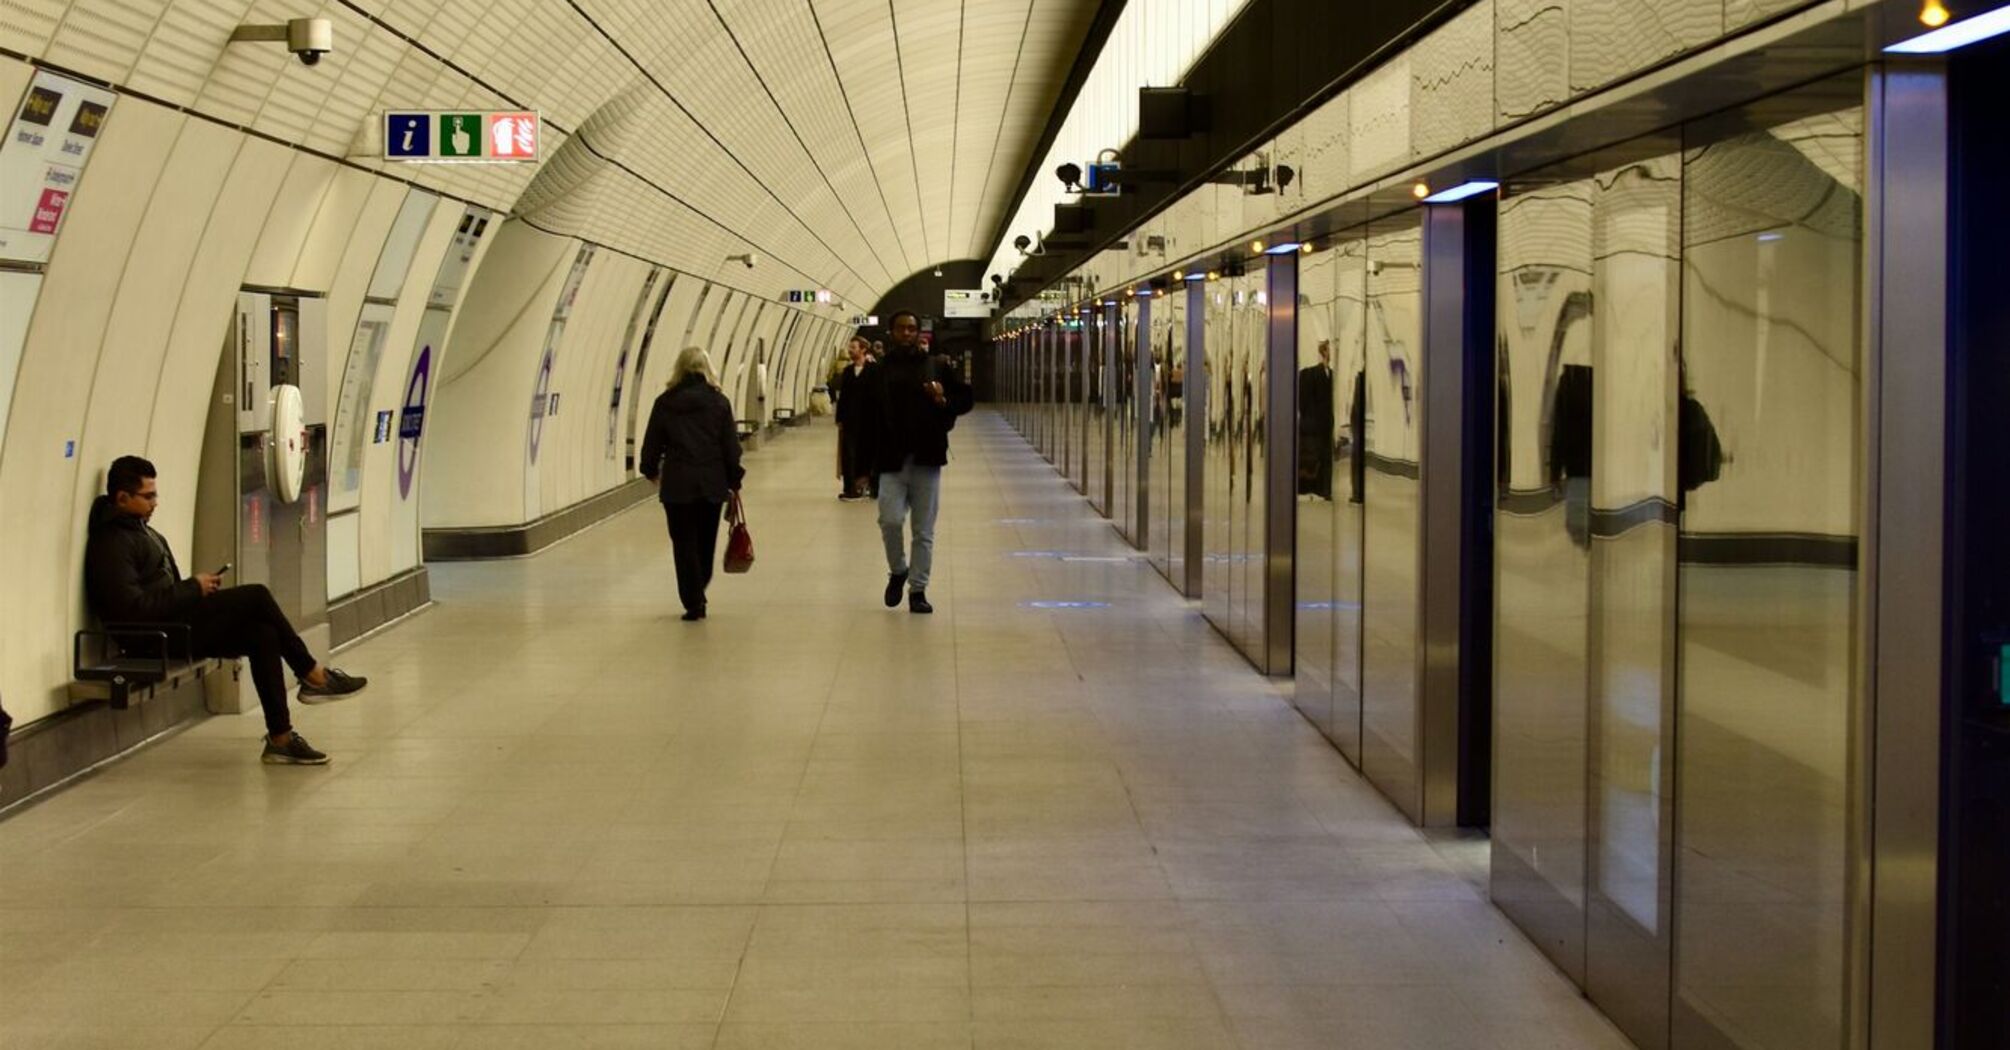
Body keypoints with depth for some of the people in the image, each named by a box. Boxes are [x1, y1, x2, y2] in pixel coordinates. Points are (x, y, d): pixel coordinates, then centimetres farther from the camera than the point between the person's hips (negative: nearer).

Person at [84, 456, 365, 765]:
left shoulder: (137, 529, 18)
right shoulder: (112, 543, -15)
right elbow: (134, 607, -24)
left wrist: (198, 587, 4)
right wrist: (194, 588, -15)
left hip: (175, 624, 10)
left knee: (262, 633, -8)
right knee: (257, 596, -15)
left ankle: (280, 738, -9)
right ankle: (313, 676, -3)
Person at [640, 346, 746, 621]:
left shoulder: (665, 403, -2)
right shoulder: (719, 402, -1)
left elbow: (652, 443, 4)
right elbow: (731, 446, -1)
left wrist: (651, 470, 22)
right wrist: (734, 481, 10)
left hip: (676, 484, -1)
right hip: (712, 484, 1)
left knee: (684, 544, 5)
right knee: (705, 543, 15)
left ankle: (693, 603, 1)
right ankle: (698, 596, 26)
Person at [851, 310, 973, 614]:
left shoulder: (938, 367, 7)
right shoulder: (877, 372, 5)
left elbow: (965, 399, 10)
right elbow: (864, 416, 2)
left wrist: (944, 402, -13)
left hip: (926, 460, 1)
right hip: (891, 461, -1)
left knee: (924, 531, 4)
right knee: (890, 520, -12)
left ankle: (918, 589, 14)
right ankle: (897, 571, 15)